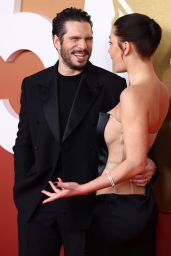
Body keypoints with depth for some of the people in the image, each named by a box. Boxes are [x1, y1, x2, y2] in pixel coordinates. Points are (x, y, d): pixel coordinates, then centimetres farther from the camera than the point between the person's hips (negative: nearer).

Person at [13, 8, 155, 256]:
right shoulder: (33, 85, 4)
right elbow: (24, 143, 8)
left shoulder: (112, 85, -4)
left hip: (88, 204, -2)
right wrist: (22, 193, 1)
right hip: (36, 203, 2)